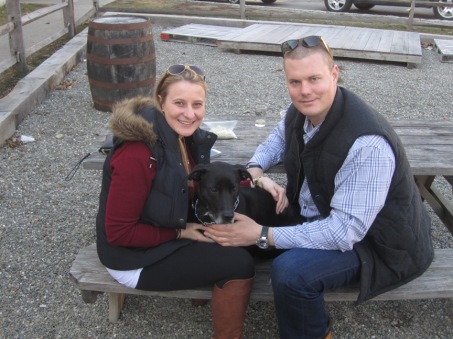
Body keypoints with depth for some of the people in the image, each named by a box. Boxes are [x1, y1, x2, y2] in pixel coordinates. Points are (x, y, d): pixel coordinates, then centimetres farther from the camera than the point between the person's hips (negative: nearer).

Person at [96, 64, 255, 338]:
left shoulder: (188, 136, -6)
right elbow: (118, 232, -25)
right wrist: (181, 233, -19)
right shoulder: (137, 155, -31)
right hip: (136, 257, -8)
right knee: (239, 264, -12)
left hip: (173, 229, 8)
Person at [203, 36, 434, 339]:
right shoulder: (301, 112, -8)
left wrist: (262, 235, -30)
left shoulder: (367, 144, -33)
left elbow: (345, 231, -33)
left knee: (291, 271, -31)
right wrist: (256, 172, -5)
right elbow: (279, 138, 16)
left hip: (375, 241, -8)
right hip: (320, 215, 8)